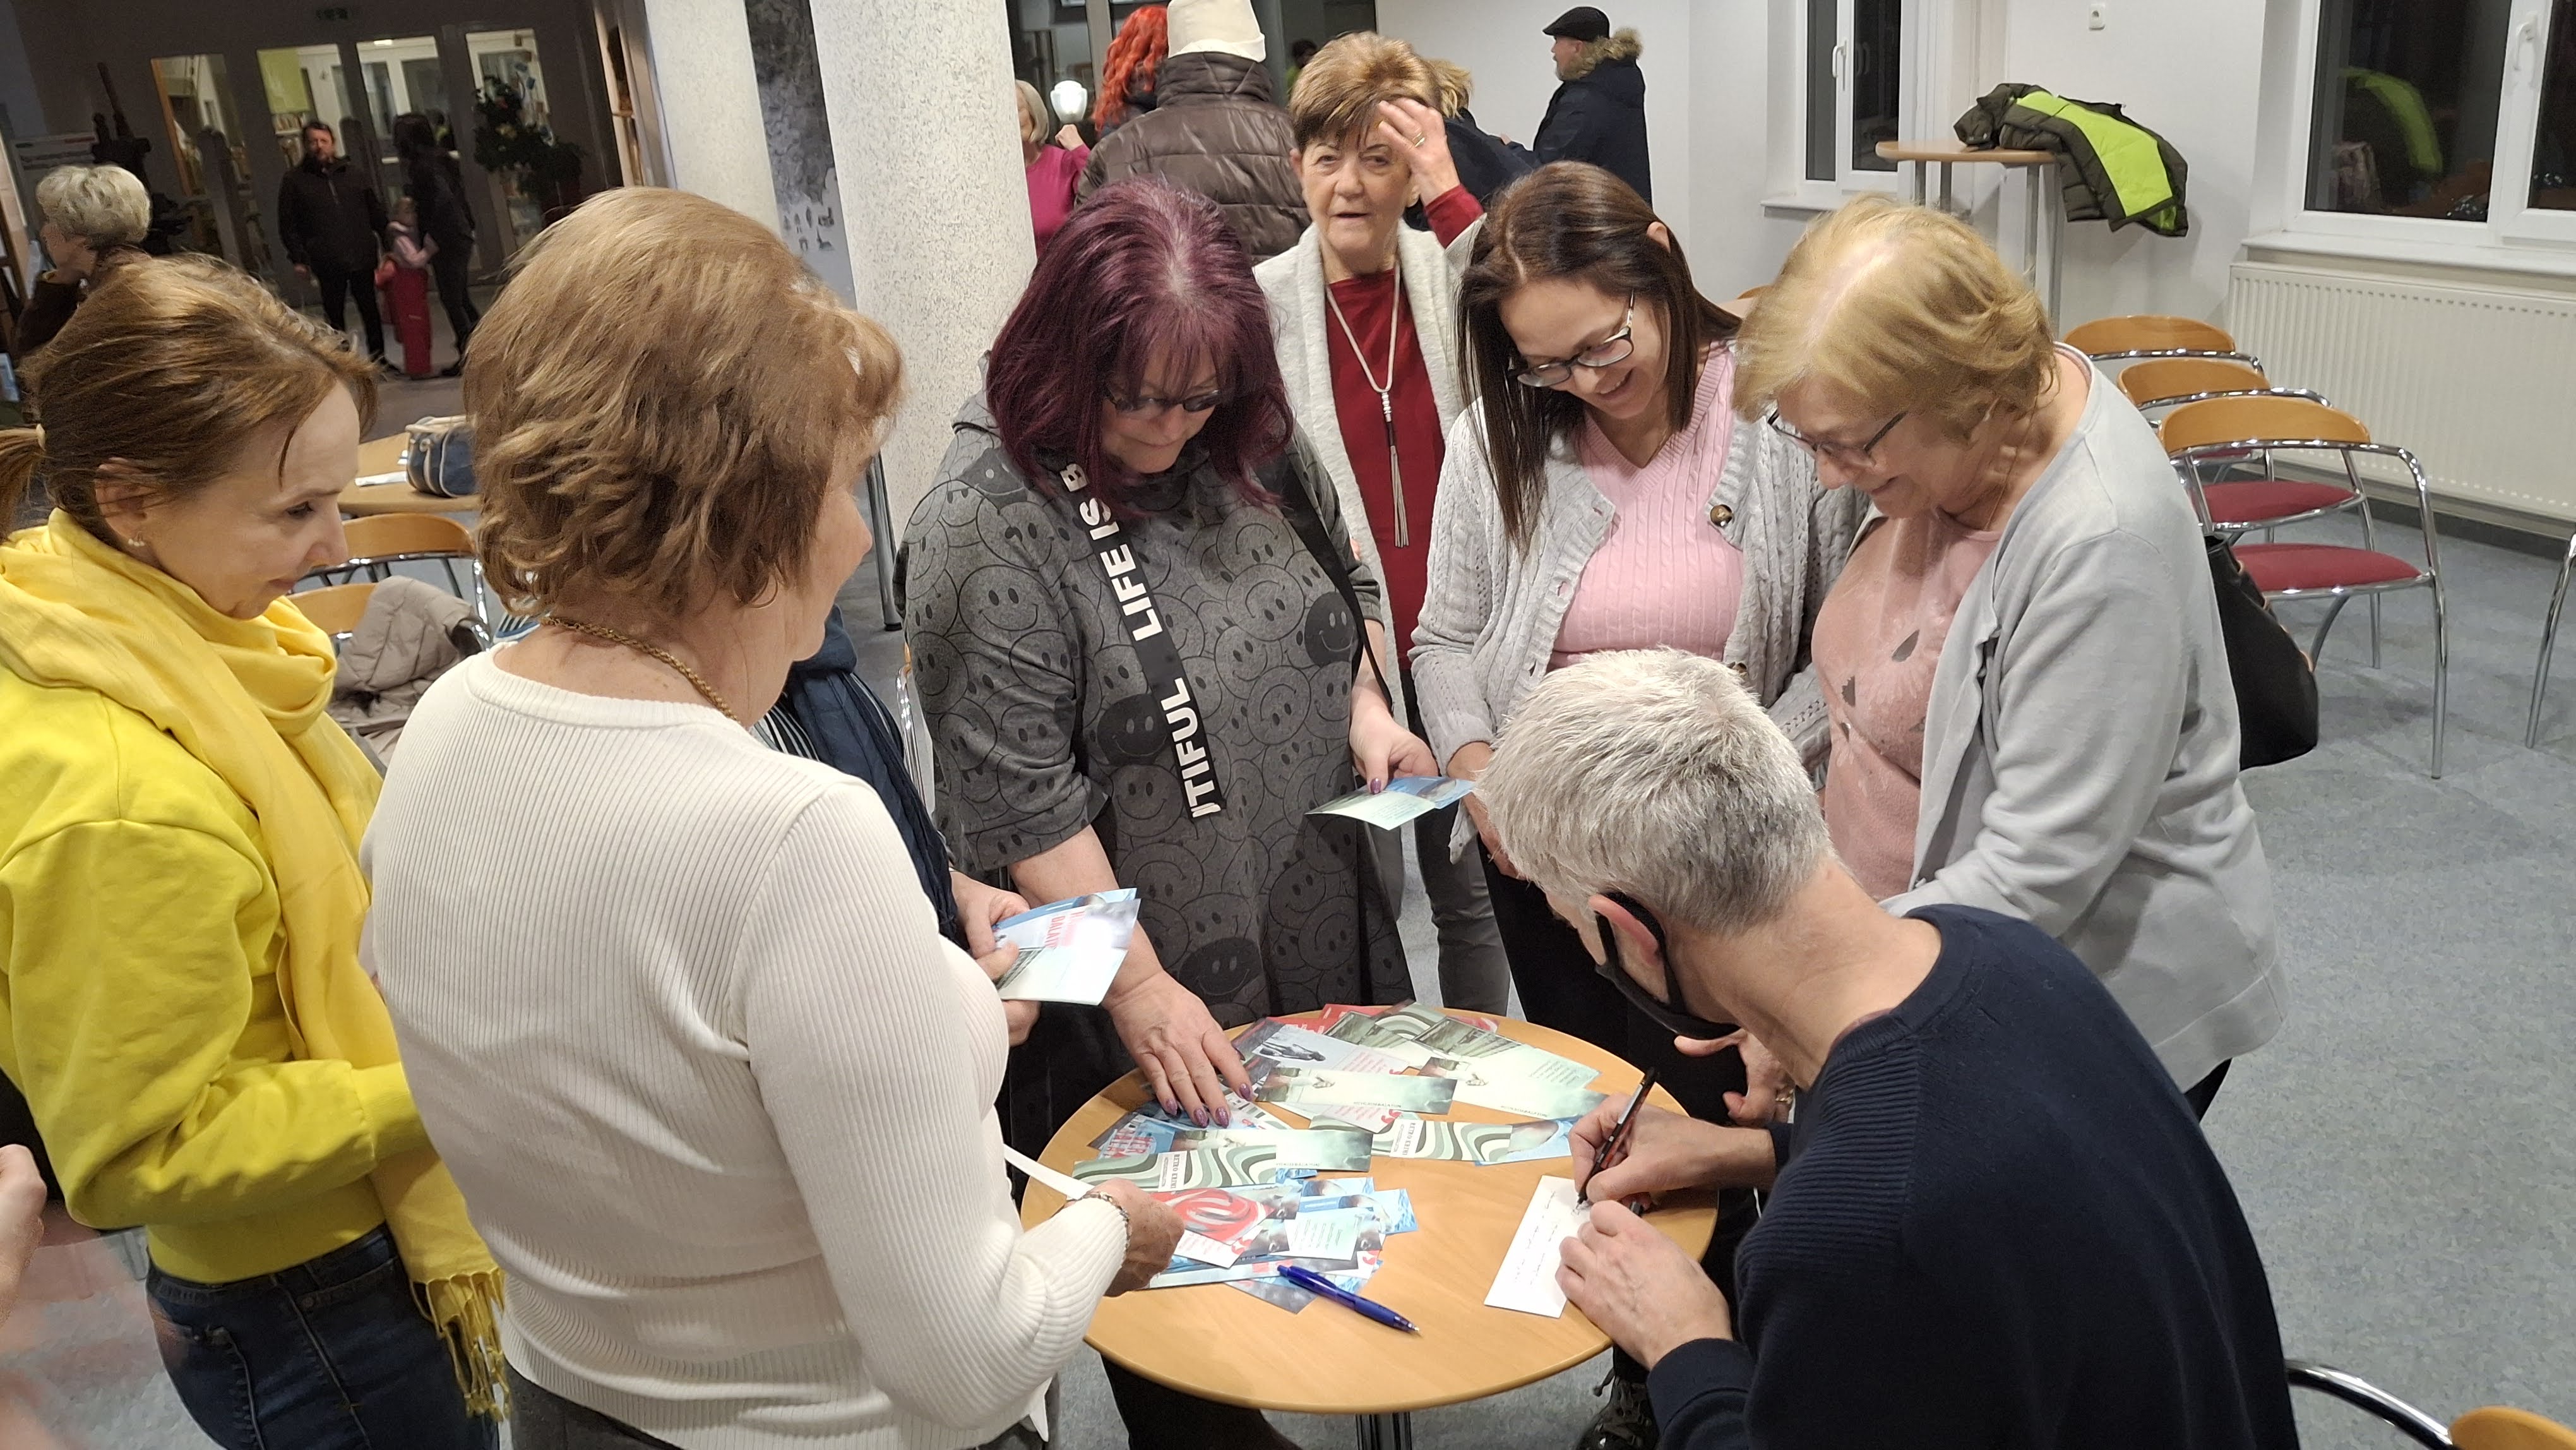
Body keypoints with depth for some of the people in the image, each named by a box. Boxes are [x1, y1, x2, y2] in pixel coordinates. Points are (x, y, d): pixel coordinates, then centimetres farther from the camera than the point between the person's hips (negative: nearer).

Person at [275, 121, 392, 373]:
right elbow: (287, 225, 1)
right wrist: (298, 258, -5)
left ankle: (378, 357, 21)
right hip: (327, 263, -2)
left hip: (362, 257, 2)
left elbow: (377, 212, 12)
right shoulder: (295, 180, 2)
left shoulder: (354, 174, 9)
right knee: (335, 314, 4)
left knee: (370, 309, 9)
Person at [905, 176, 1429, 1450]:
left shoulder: (1252, 444, -1)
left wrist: (1367, 710, -1)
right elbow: (1020, 802, -22)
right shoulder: (987, 527, -21)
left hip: (1312, 929, 6)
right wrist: (1138, 986, -23)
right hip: (1146, 977, -6)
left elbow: (1343, 583, 17)